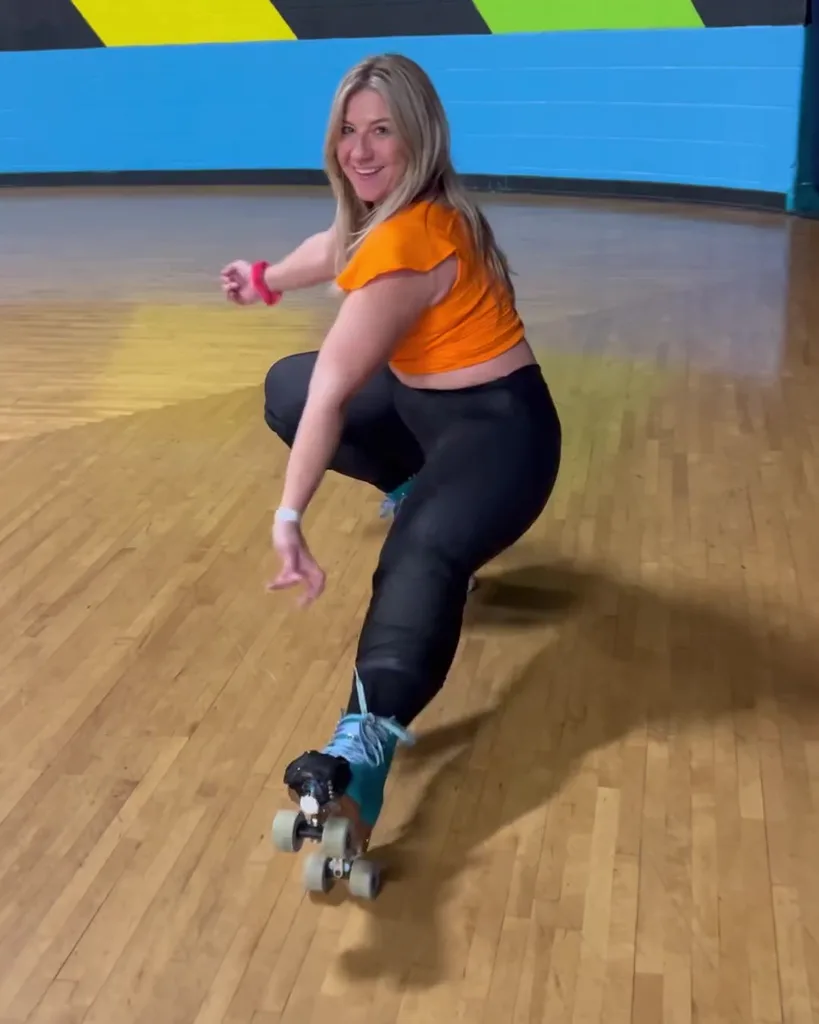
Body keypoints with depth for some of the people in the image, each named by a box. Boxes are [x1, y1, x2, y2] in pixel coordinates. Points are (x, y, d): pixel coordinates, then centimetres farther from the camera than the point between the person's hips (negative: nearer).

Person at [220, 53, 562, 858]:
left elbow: (333, 390, -30)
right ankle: (420, 497, 23)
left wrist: (289, 514, -31)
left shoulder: (408, 242, -27)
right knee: (285, 386, 22)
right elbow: (335, 249, 26)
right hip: (427, 405, 10)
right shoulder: (402, 209, 3)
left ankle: (363, 751, -63)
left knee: (419, 564, -38)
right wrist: (267, 280, 44)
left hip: (497, 430, -10)